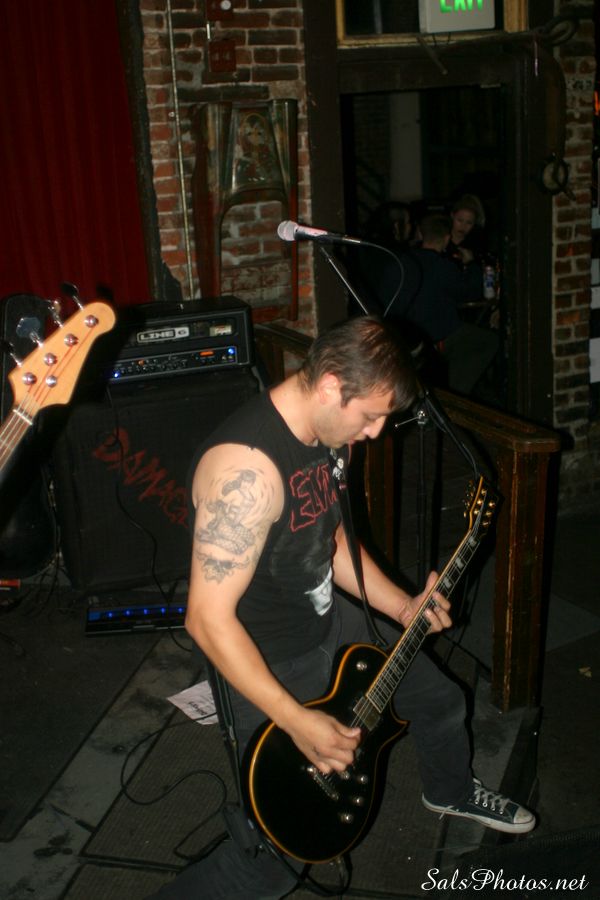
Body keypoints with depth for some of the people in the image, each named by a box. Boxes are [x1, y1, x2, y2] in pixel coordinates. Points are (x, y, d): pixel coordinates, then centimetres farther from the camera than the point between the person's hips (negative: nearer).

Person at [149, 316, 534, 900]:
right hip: (268, 661, -8)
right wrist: (298, 723, -30)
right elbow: (209, 620, -32)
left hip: (329, 616, 9)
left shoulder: (327, 433, -5)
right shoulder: (247, 467, -34)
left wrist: (402, 607, 1)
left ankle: (450, 791, 57)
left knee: (440, 699, 25)